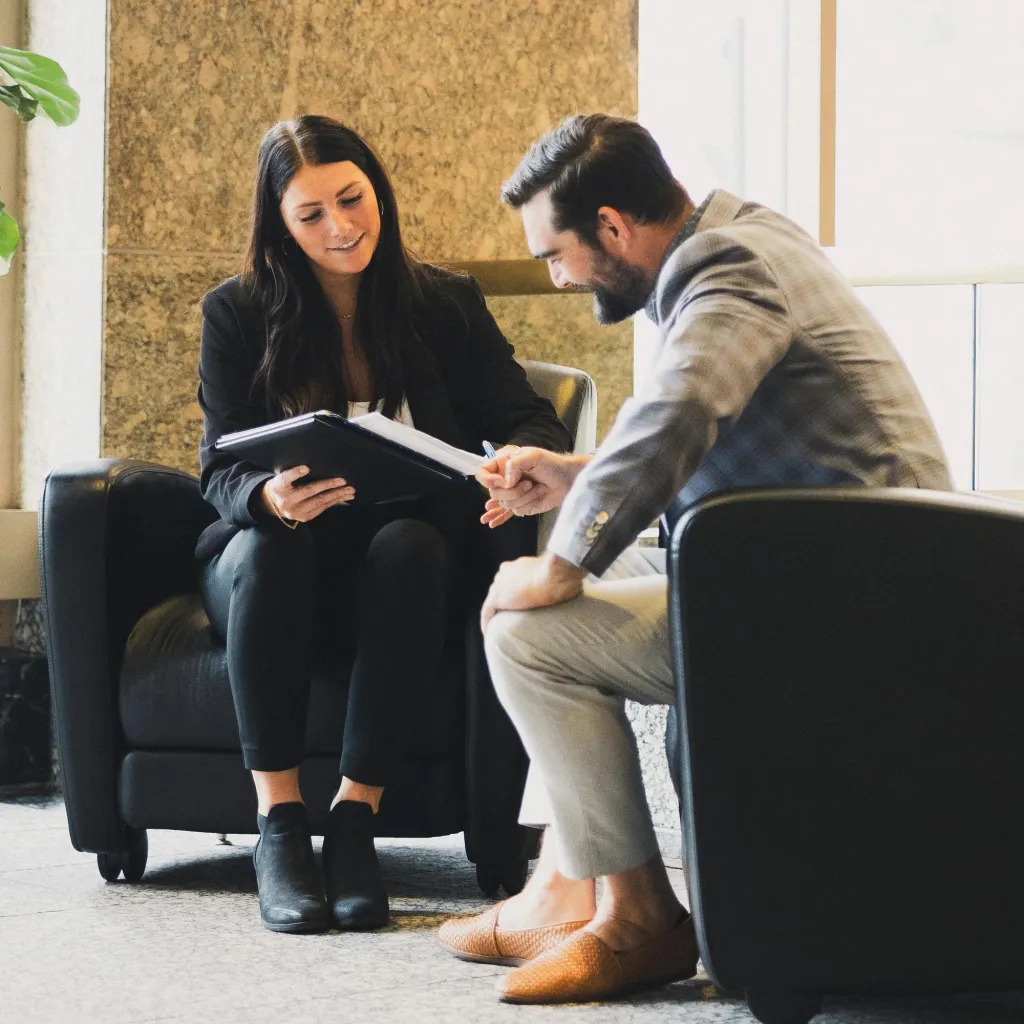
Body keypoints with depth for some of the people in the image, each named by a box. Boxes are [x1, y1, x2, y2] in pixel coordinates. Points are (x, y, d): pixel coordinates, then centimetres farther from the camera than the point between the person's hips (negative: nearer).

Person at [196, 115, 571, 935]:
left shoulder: (448, 305, 5)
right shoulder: (238, 314, 1)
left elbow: (528, 421, -1)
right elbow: (221, 470, -7)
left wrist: (518, 461, -28)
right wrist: (271, 498, -33)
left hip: (396, 576, 0)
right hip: (279, 571, 0)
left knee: (411, 545, -34)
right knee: (265, 547, -35)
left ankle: (356, 820, -33)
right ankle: (279, 828, -32)